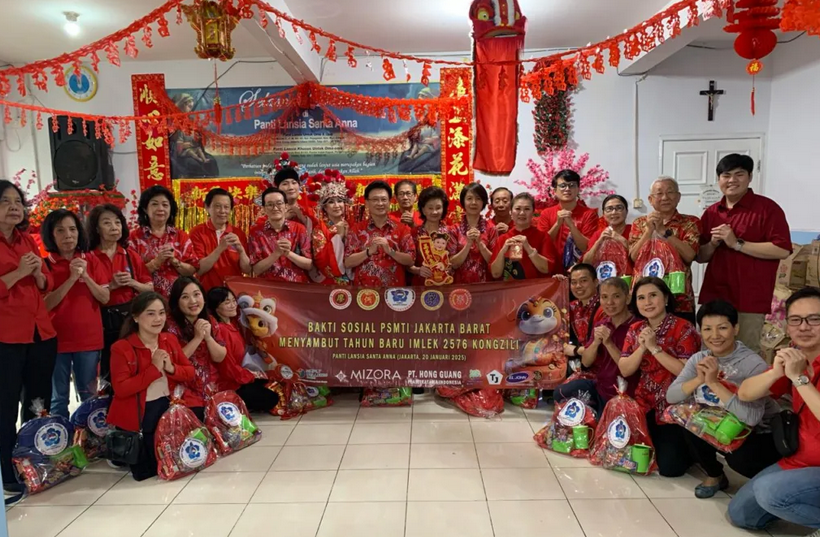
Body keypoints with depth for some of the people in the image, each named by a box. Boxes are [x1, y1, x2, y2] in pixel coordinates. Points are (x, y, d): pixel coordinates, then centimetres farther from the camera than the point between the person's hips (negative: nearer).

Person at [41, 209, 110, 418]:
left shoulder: (91, 261, 4)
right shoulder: (45, 263, -3)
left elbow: (105, 298, -1)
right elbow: (46, 304, -11)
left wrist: (86, 277, -15)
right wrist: (72, 278, -19)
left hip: (89, 338, 2)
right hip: (57, 339, -2)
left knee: (89, 395, 13)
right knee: (58, 397, 7)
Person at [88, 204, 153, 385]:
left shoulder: (131, 255, 8)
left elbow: (150, 288, 9)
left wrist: (132, 282, -8)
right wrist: (111, 286, -17)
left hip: (131, 318, 3)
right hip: (103, 321, -3)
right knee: (106, 372, 2)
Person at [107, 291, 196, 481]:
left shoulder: (171, 340, 0)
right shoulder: (121, 348, -17)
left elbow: (190, 373, 3)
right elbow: (120, 389, -24)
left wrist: (172, 368, -18)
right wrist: (154, 369, -28)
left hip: (167, 408, 5)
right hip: (136, 416, -5)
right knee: (144, 471, 7)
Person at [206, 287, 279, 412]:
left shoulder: (231, 324, 3)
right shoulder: (220, 330, -27)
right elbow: (228, 367, -24)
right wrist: (252, 376, -10)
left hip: (236, 378, 9)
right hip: (228, 384, -9)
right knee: (271, 399, -6)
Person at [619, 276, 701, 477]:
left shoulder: (683, 329, -14)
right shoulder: (636, 330, 3)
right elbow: (625, 370, -2)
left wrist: (655, 348, -23)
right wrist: (642, 348, -16)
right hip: (645, 404, 5)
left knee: (669, 467, -9)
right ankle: (659, 445, 31)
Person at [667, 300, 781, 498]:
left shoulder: (754, 364, -23)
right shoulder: (699, 359, -7)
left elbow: (751, 418, -35)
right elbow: (671, 396, -15)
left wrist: (714, 383, -36)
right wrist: (699, 380, -30)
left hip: (761, 433, -4)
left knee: (739, 457, -32)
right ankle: (714, 475, 4)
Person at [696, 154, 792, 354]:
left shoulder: (768, 208, -4)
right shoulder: (711, 213, 11)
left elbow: (782, 250, -14)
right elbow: (700, 256, 14)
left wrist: (737, 243, -16)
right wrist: (713, 244, -7)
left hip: (749, 299, -5)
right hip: (713, 296, 5)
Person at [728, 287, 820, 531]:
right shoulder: (795, 358, 2)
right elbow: (744, 394, -2)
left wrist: (799, 378, -30)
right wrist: (775, 372, -19)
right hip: (799, 461, 7)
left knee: (768, 490, -31)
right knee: (740, 514, 10)